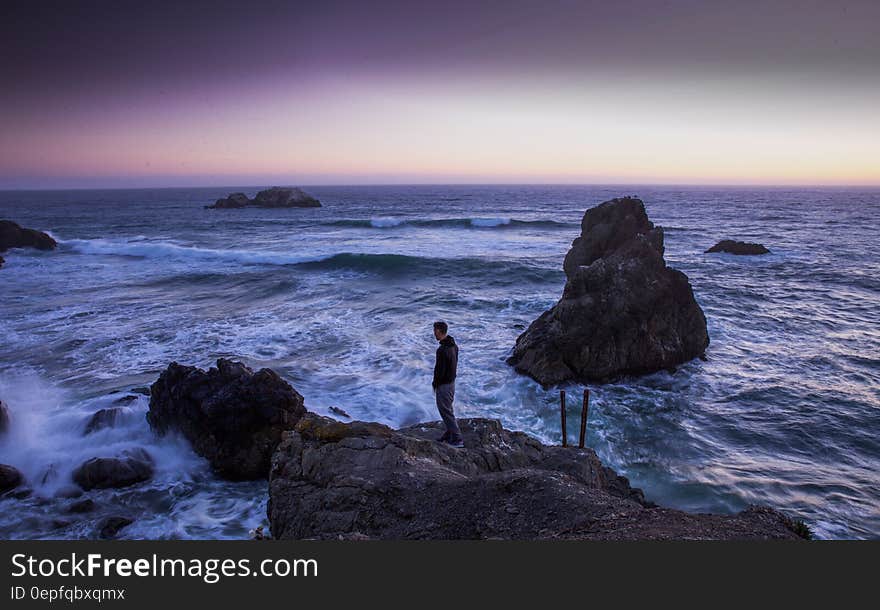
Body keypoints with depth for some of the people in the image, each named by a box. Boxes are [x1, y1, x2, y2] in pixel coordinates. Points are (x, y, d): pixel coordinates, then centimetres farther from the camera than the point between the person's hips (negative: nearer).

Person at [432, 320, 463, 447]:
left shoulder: (442, 350, -27)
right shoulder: (453, 345, 4)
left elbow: (440, 370, -23)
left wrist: (435, 383, -9)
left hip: (443, 385, -10)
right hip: (452, 381, 10)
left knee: (446, 411, -1)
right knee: (448, 409, 20)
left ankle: (457, 439, 2)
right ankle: (449, 434, 31)